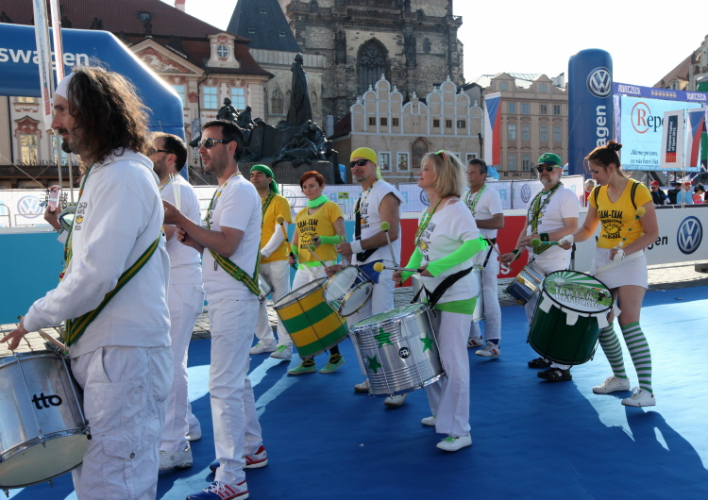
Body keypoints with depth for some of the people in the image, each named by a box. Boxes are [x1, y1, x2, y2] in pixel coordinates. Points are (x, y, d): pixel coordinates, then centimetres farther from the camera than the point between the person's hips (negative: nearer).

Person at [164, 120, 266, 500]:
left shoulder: (239, 190, -13)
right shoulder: (224, 191, 17)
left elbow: (227, 244, -22)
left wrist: (180, 220, -19)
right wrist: (192, 239, 1)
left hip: (234, 301, -10)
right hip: (224, 299, 10)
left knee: (224, 386, -8)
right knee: (236, 380, 18)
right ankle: (252, 449, 33)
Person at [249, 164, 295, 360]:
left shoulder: (279, 201, -2)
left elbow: (280, 232, -11)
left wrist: (264, 253, -20)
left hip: (276, 260, -5)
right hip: (255, 262, 5)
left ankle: (285, 344, 5)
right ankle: (267, 341, 21)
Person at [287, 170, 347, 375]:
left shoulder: (330, 207, 2)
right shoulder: (300, 214, 19)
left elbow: (342, 238, -4)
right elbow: (295, 243, 21)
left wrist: (324, 240, -22)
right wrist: (292, 254, 0)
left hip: (324, 266, -6)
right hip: (303, 268, 6)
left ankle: (335, 356, 16)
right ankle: (307, 361, 10)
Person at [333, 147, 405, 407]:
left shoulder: (385, 193, -8)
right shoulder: (361, 197, 19)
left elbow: (391, 233, -20)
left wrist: (355, 246, -25)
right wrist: (347, 262, 15)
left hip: (380, 267, -9)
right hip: (361, 268, 9)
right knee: (356, 323, 11)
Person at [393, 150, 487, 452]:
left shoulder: (455, 210, -17)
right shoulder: (428, 212, 10)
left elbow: (475, 243, -29)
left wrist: (437, 267, -32)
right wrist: (407, 270, 3)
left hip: (457, 296, -9)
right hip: (433, 294, 9)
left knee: (452, 361, -4)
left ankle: (459, 431, 7)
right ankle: (441, 414, 35)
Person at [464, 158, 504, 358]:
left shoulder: (490, 194, -7)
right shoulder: (465, 196, 15)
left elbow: (500, 222, -19)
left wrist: (472, 222, -23)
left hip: (485, 250, -8)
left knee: (488, 296, -6)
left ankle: (493, 343, -2)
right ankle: (474, 336, 24)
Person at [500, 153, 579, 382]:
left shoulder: (565, 196, -8)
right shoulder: (536, 197, 17)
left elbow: (572, 228, -18)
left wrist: (542, 237, -26)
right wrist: (515, 252, 9)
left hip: (554, 264, -9)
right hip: (534, 261, 9)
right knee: (532, 310, 14)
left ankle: (562, 366, -1)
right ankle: (547, 355, 28)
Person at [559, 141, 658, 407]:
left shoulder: (637, 191, -11)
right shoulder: (597, 193, 7)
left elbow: (652, 233, -11)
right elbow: (588, 228, 14)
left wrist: (624, 251, -24)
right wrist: (572, 238, -7)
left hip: (630, 263, -6)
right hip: (602, 262, 6)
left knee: (629, 322, -14)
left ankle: (646, 390, -9)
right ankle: (620, 377, 24)